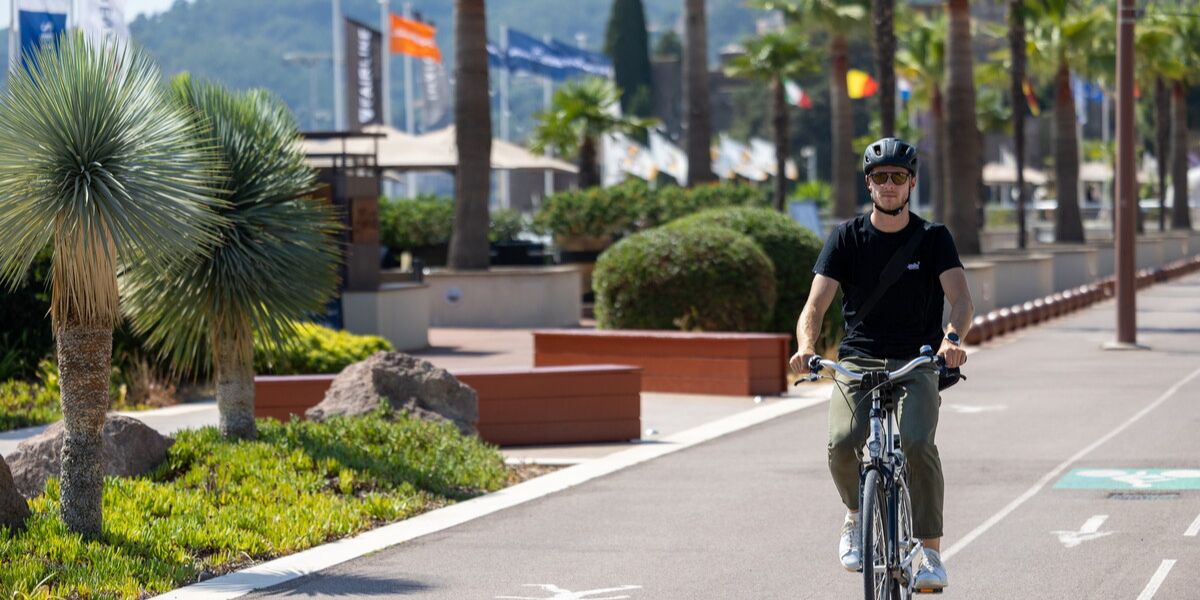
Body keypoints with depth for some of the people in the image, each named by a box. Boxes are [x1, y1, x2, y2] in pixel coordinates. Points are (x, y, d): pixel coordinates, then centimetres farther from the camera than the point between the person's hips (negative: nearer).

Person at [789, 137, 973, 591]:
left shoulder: (933, 238, 2)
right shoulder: (847, 238, 3)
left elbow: (961, 299, -12)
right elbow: (816, 304, -5)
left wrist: (952, 337, -35)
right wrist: (806, 347, -26)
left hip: (917, 363, -1)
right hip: (858, 361, 1)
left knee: (917, 443, -28)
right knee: (842, 443, -25)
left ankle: (931, 554, -17)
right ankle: (857, 515, 7)